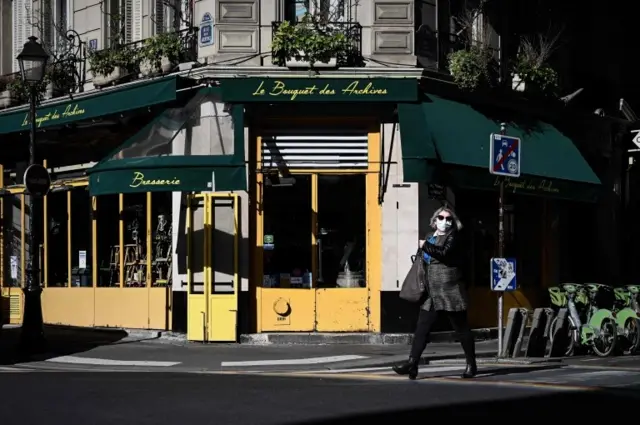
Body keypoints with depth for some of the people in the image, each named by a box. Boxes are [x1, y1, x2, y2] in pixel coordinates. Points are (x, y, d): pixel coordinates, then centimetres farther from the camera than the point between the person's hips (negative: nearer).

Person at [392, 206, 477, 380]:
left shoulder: (452, 237, -4)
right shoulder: (430, 237, 17)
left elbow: (444, 254, -23)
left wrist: (425, 246, -16)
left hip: (450, 291, -6)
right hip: (432, 292, 7)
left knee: (461, 328, 3)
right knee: (421, 328, -3)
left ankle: (471, 365, 14)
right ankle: (412, 363, -6)